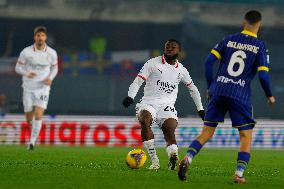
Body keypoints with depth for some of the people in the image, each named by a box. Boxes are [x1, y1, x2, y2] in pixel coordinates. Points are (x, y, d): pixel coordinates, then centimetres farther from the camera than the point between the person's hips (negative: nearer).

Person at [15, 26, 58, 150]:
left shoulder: (51, 53, -4)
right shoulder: (26, 52, -8)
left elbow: (54, 68, 12)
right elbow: (18, 67, 0)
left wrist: (50, 78, -9)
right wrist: (27, 73, -21)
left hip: (43, 88, -1)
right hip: (28, 88, 1)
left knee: (38, 115, -16)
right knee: (29, 118, 9)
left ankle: (32, 142, -7)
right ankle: (35, 129, 43)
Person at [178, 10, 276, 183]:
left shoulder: (229, 40, 9)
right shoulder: (260, 47, 0)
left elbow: (209, 61, 3)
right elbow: (263, 75, -7)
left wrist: (210, 86, 14)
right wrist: (269, 96, 10)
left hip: (218, 91, 3)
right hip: (240, 96, -3)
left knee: (206, 133, 8)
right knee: (246, 135, 9)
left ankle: (187, 159, -14)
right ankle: (239, 174, -3)